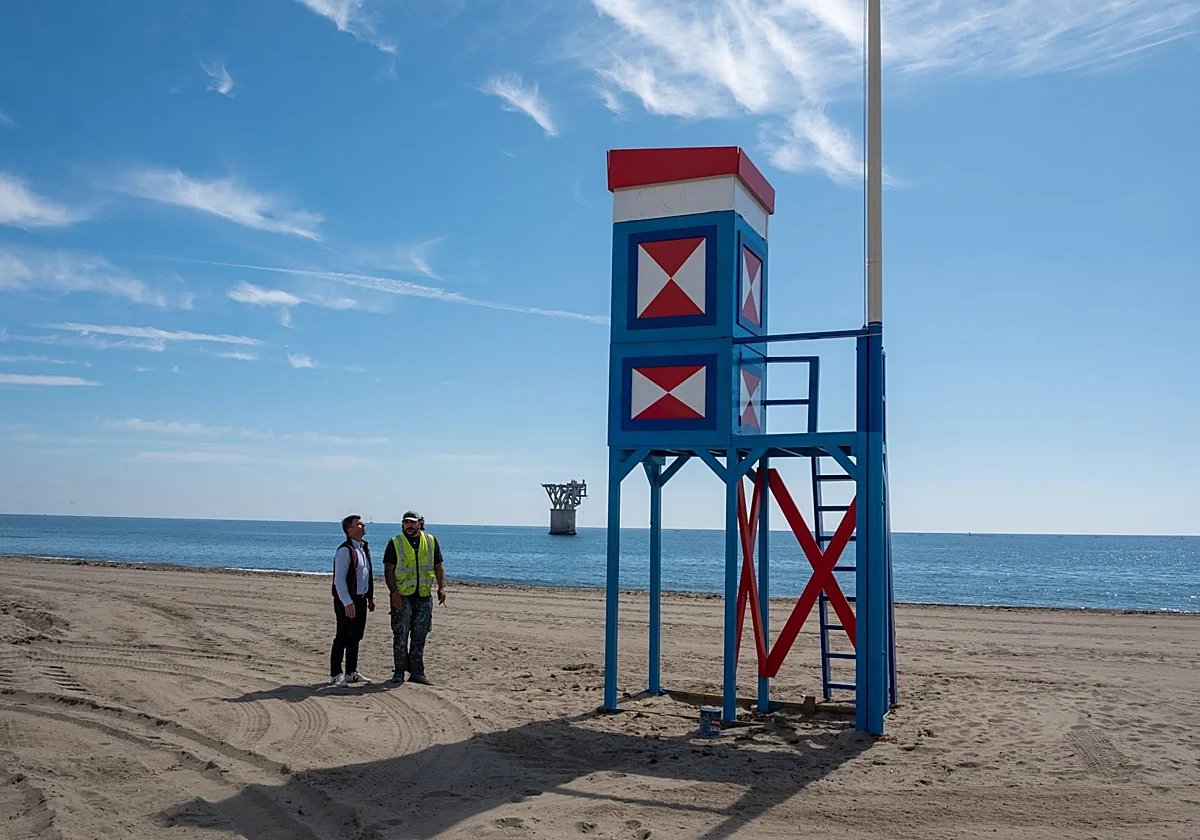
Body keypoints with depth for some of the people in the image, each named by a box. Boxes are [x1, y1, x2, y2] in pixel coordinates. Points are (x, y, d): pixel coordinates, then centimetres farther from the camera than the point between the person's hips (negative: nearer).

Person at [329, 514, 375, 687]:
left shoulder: (365, 548, 12)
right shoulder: (345, 550, -15)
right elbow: (339, 580, -18)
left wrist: (371, 597, 17)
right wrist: (347, 603, -21)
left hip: (361, 600, 8)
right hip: (347, 602, -8)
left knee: (356, 637, 13)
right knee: (343, 638, -3)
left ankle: (351, 672, 22)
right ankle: (335, 675, 4)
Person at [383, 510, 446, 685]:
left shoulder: (431, 541, 9)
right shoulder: (395, 543, 2)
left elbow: (438, 567, 15)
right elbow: (388, 570, -1)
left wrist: (441, 587, 1)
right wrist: (394, 592, -13)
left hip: (424, 596, 2)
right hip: (402, 596, -2)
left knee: (419, 636, 4)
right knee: (400, 635, -2)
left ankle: (417, 673, 9)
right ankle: (399, 672, 10)